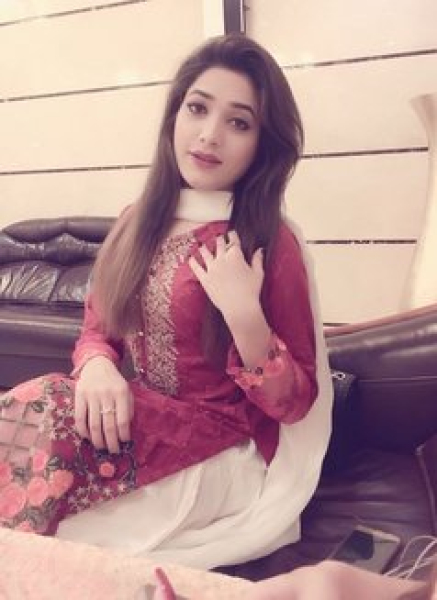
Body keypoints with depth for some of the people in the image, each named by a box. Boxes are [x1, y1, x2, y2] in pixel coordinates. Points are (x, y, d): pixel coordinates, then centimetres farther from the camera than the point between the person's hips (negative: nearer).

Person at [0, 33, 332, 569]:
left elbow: (294, 404, -9)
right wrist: (97, 367, -14)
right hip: (141, 423, 5)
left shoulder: (271, 242, -11)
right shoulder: (138, 222, 6)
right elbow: (97, 328, 10)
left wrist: (243, 312, -25)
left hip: (224, 455, -5)